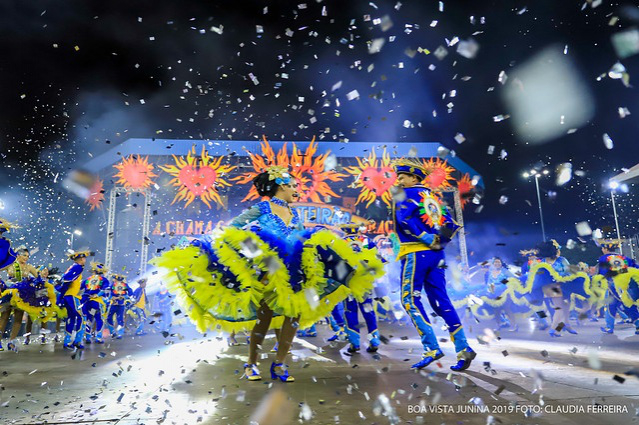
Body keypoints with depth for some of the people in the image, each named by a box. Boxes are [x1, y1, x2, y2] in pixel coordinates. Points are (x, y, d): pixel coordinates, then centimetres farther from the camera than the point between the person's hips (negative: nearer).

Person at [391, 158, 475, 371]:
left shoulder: (406, 194, -2)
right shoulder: (432, 196, 19)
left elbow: (404, 219, -19)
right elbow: (450, 224, 17)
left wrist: (427, 239, -15)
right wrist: (438, 241, 8)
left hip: (416, 253, -7)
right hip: (436, 254, 7)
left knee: (410, 300, -1)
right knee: (440, 301, 9)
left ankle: (432, 348, -6)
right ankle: (463, 348, 6)